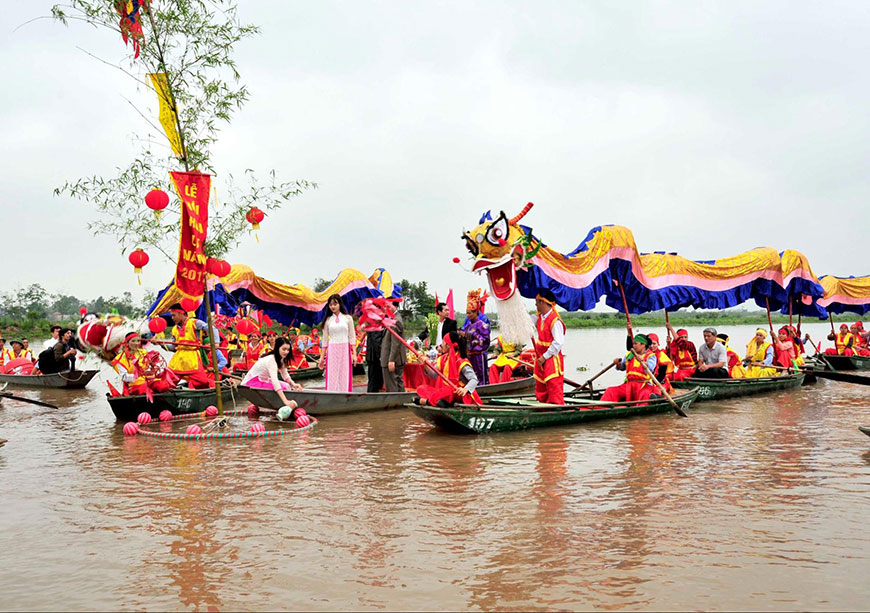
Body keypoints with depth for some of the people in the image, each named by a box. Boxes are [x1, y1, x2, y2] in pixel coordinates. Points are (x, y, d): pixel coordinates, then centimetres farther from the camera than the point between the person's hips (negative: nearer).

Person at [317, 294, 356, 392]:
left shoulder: (348, 318, 5)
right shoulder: (328, 320, 9)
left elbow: (352, 337, 3)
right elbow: (325, 340, 11)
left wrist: (353, 353, -7)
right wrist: (322, 357, 8)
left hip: (345, 350, -1)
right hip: (332, 351, 1)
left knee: (344, 377, -1)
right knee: (332, 378, -1)